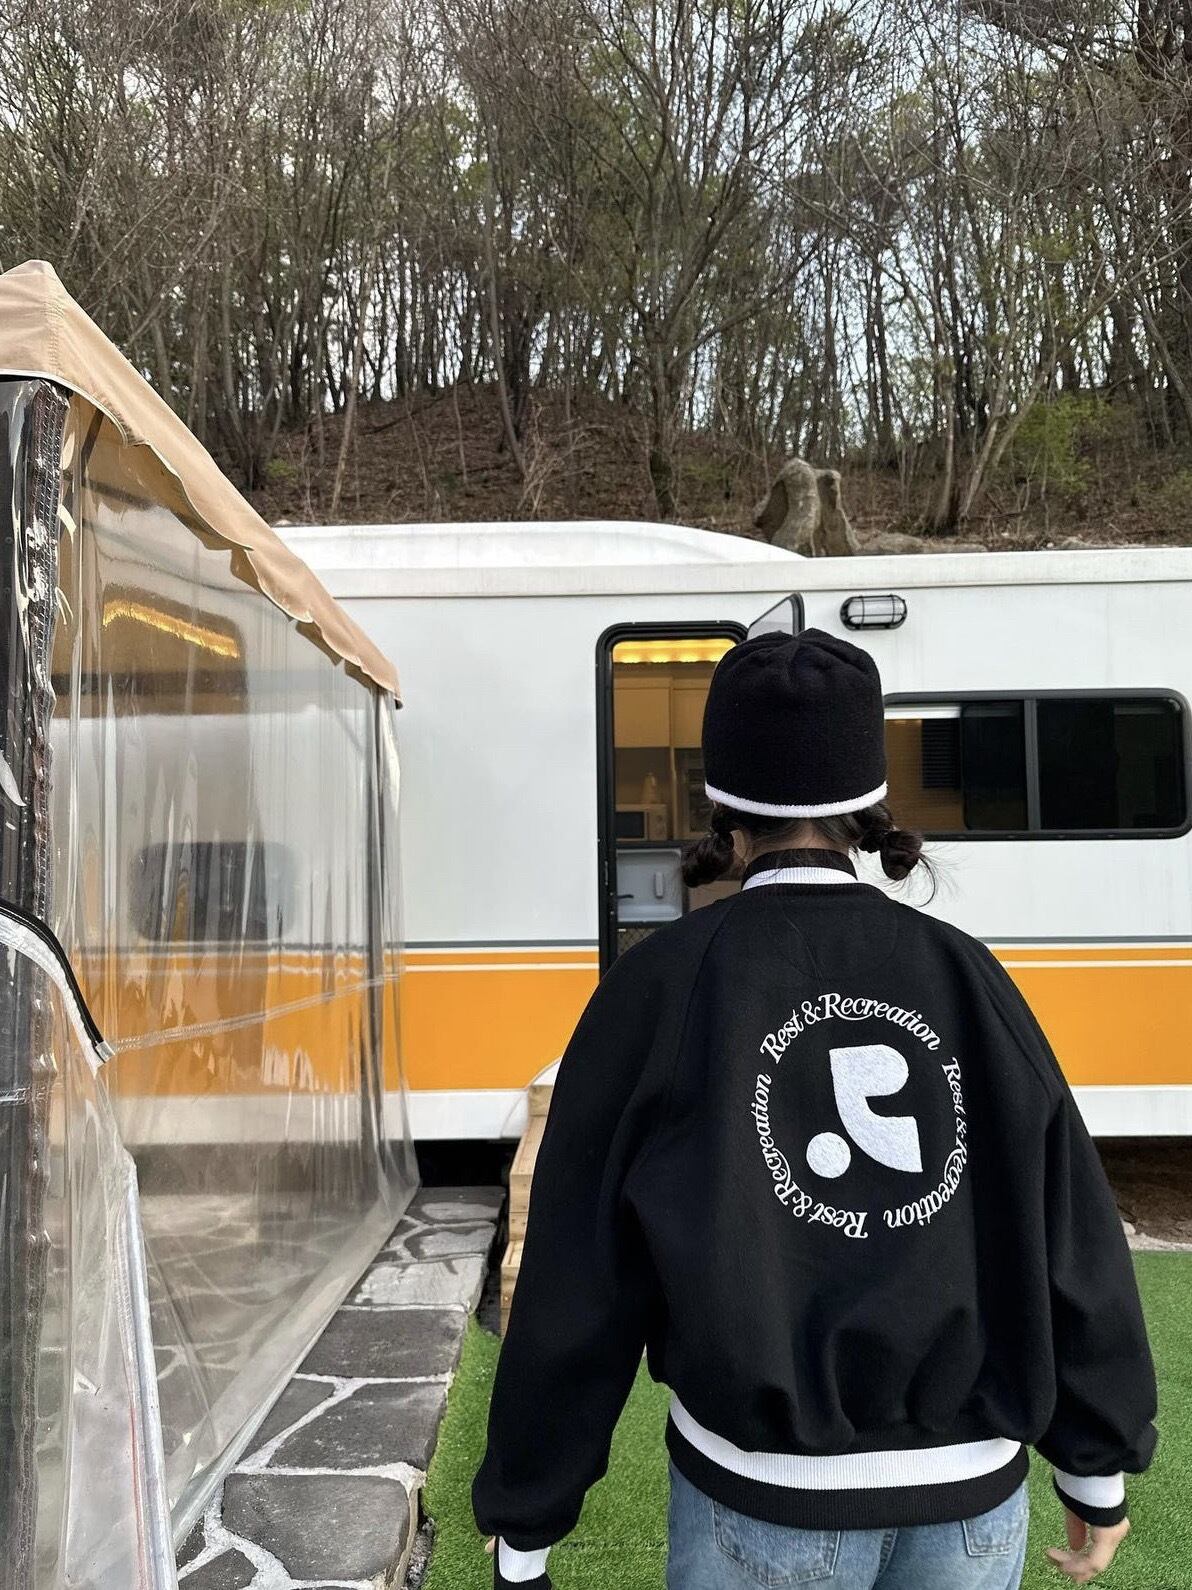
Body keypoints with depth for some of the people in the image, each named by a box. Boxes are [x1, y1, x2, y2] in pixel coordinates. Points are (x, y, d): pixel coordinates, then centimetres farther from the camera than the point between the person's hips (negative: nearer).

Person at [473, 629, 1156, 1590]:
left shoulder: (665, 984, -11)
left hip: (767, 1500, -2)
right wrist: (1101, 1469, 14)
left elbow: (582, 1280, -9)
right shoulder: (964, 975, -3)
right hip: (973, 1495, 3)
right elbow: (1074, 1237, 0)